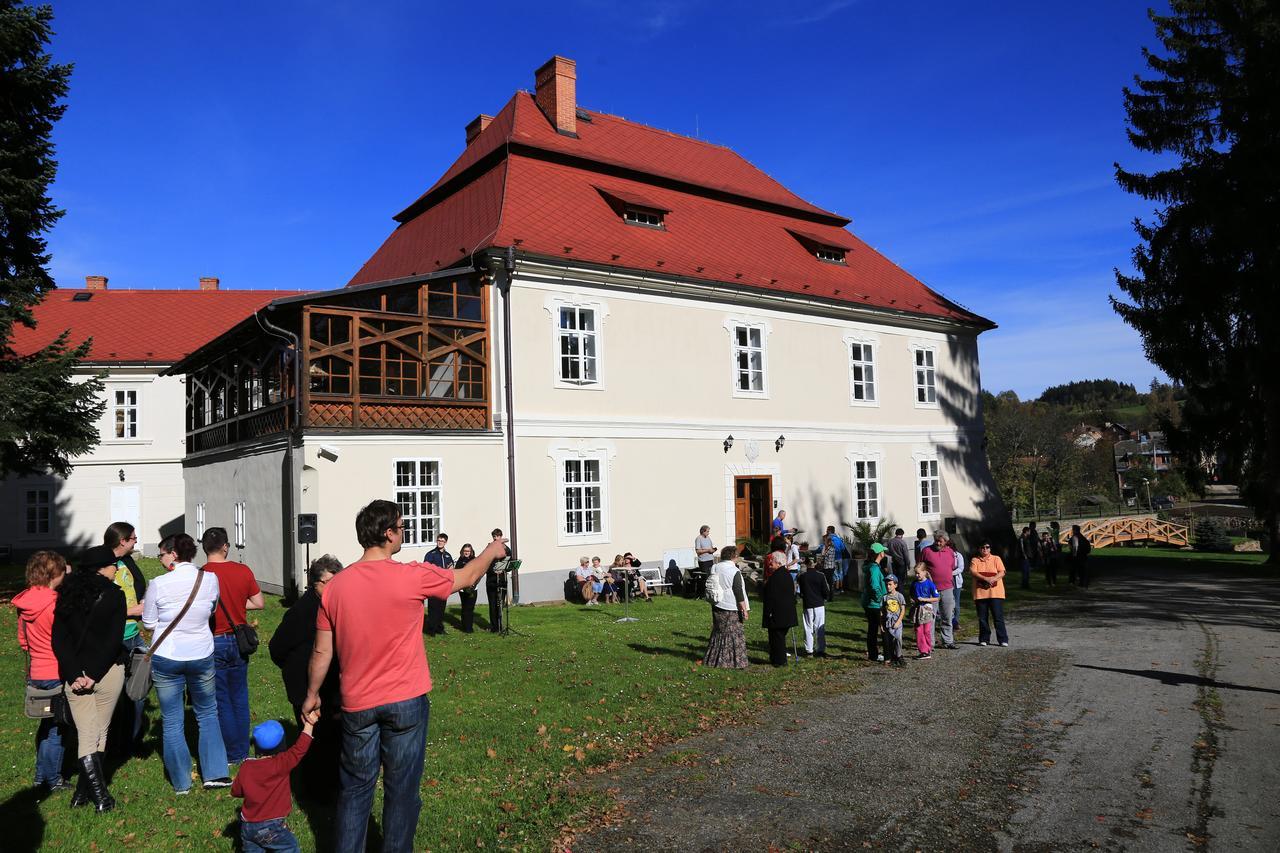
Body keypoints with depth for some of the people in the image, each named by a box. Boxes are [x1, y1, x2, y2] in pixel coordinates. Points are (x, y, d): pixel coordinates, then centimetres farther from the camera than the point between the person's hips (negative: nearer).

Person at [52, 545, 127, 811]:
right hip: (108, 670, -3)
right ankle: (87, 788, 14)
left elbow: (58, 638, -1)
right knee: (100, 732, 11)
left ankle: (98, 793, 1)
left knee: (86, 734, 6)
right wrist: (94, 674, -9)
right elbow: (114, 639, -14)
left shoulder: (67, 594, 5)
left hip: (75, 675, 3)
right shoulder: (113, 594, -7)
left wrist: (74, 674, -5)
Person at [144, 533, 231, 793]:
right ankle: (214, 773, 18)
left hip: (166, 659, -2)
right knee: (208, 715, 19)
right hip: (202, 656, 2)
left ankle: (181, 782, 21)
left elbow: (149, 623, -3)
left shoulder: (159, 584, -15)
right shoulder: (210, 579, -8)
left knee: (172, 722, 12)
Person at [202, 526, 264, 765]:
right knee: (239, 697, 16)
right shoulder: (243, 571, -5)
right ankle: (243, 751, 24)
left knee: (221, 701, 8)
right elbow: (259, 603, 2)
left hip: (213, 643, -3)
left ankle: (232, 755, 16)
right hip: (239, 640, 3)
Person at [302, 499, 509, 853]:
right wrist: (492, 551, 22)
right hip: (406, 702, -3)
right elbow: (466, 577, 3)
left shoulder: (335, 585, -5)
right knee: (402, 791, 11)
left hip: (357, 704, 3)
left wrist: (312, 694, 20)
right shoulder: (412, 576, -15)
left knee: (355, 789, 15)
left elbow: (322, 652, 3)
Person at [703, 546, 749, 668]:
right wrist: (744, 609, -11)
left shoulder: (714, 568, 4)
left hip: (716, 606, 7)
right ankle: (735, 661, 5)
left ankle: (713, 659, 22)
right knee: (734, 634, 2)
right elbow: (738, 592, -16)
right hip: (732, 608, -7)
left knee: (718, 632, 16)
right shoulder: (734, 571, -16)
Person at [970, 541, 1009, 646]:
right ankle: (984, 639, 16)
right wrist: (985, 578, -21)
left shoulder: (996, 559, 7)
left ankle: (1003, 640, 3)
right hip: (980, 593, 1)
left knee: (998, 617, -3)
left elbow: (1002, 572, -2)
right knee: (982, 618, 6)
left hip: (995, 593, -1)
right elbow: (973, 572, -8)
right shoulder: (975, 560, 7)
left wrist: (993, 579, -21)